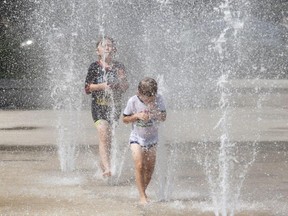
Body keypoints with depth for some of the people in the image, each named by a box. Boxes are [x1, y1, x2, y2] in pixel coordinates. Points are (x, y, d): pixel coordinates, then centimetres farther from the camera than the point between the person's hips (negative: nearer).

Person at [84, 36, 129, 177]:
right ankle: (107, 168, -26)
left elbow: (125, 89, 7)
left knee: (109, 139, 10)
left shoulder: (119, 67, 7)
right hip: (99, 106, -4)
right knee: (104, 136, -18)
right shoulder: (94, 67, -1)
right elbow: (87, 88, -3)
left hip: (114, 106, 4)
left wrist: (121, 79, -13)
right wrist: (102, 86, -17)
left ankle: (102, 165, 28)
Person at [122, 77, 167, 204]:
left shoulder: (158, 99, -12)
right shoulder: (133, 101, -16)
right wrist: (137, 116, -23)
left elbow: (164, 117, -7)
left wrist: (154, 111, -26)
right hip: (137, 138, -3)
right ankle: (142, 196, -14)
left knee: (150, 168, 6)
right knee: (139, 166, -16)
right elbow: (125, 119, -6)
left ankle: (143, 191, 27)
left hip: (152, 138, 3)